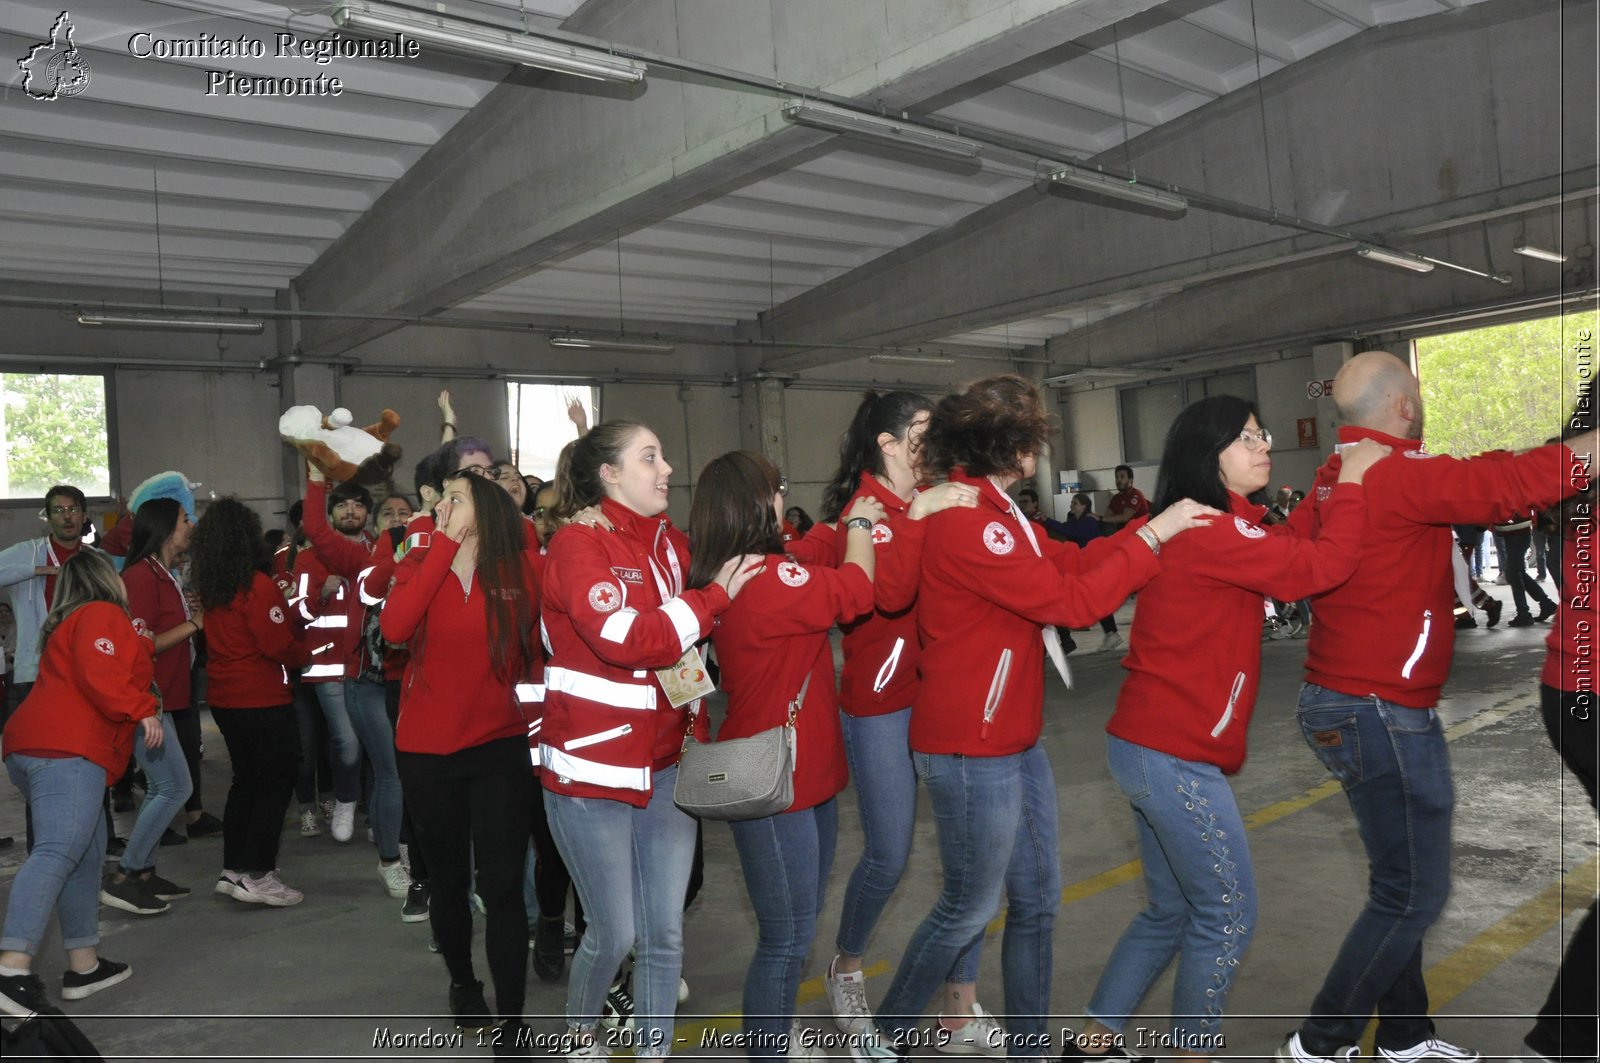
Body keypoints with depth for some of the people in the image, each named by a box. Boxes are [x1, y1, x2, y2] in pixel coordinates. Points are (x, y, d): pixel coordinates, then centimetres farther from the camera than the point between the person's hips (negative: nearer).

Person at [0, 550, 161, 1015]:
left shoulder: (69, 623, 29)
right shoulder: (103, 615, -2)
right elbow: (99, 675, -17)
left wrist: (138, 645, 26)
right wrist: (142, 711, -12)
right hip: (67, 751, -11)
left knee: (85, 854, 13)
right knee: (56, 853, -19)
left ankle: (84, 964, 17)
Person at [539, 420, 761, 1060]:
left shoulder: (672, 542, 8)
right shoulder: (578, 543, -11)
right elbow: (625, 640, -25)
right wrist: (715, 598, -19)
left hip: (667, 764, 5)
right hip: (592, 766, -5)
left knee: (665, 933, 8)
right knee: (614, 934, 6)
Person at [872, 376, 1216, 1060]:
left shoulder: (991, 512, 9)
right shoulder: (966, 524, -24)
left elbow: (1070, 562, 7)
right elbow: (1072, 600, -23)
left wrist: (1158, 525, 1)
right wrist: (1153, 536, -15)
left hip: (1015, 744, 10)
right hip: (971, 754, -10)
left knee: (1037, 901, 18)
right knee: (970, 908, 8)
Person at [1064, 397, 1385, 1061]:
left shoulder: (1192, 528, 14)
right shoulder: (1214, 532, -16)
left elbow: (1289, 553, 16)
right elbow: (1324, 566, -20)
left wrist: (1335, 486, 9)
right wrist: (1351, 481, -7)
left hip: (1145, 749, 10)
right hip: (1176, 757, -10)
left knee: (1170, 911, 20)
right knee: (1228, 914, 5)